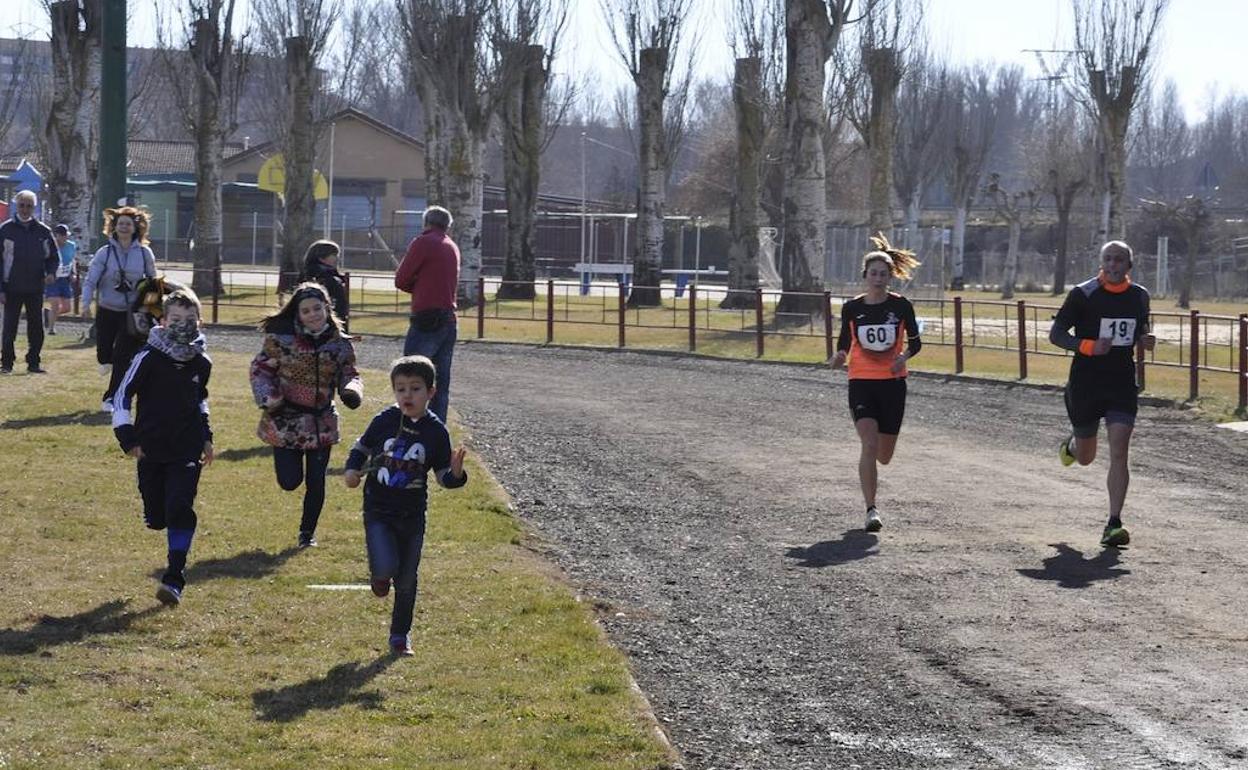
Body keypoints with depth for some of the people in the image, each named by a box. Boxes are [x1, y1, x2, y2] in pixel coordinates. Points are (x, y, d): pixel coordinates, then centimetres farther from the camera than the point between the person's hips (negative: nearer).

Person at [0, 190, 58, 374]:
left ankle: (33, 362, 14)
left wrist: (51, 272, -9)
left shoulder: (43, 231, 4)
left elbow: (53, 256, 13)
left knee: (36, 328, 5)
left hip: (35, 288, 2)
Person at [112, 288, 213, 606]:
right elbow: (122, 395, -4)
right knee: (156, 517, 6)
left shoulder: (201, 363, 3)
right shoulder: (149, 357, -10)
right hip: (151, 450, -1)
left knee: (180, 510, -13)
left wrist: (206, 437, 20)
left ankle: (174, 580, -11)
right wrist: (128, 438, -8)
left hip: (187, 451, 1)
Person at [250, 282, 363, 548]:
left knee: (316, 482, 4)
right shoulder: (281, 337, -10)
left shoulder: (340, 344, -2)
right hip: (285, 421, -2)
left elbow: (349, 374, 6)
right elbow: (260, 369, -2)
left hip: (321, 423, 2)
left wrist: (351, 390, -17)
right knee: (290, 481, 0)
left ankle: (307, 531, 23)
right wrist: (269, 398, -17)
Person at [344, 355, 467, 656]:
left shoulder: (436, 432, -6)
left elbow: (443, 476, 0)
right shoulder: (384, 421, -6)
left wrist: (456, 473, -22)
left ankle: (400, 635, 27)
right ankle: (380, 575, 19)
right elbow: (361, 448, 9)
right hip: (378, 510, -1)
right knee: (386, 567, -20)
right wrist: (352, 470, -9)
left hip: (412, 516, 1)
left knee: (406, 581, 9)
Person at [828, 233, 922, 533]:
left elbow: (915, 342, 7)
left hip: (893, 384, 1)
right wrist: (839, 357, -13)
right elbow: (844, 343, 10)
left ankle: (868, 471, 49)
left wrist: (903, 356, -15)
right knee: (869, 444, -20)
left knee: (884, 455, 10)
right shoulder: (852, 308, -1)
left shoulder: (900, 306, -2)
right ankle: (871, 510, -15)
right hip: (861, 382, -1)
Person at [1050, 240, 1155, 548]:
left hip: (1123, 386, 2)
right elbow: (1055, 334, -7)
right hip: (1085, 384, -2)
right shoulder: (1083, 294, -8)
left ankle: (1114, 524, -12)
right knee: (1086, 457, 13)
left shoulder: (1139, 296, 5)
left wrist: (1146, 340, -1)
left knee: (1119, 453, -13)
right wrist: (1090, 346, -22)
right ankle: (1071, 443, 51)